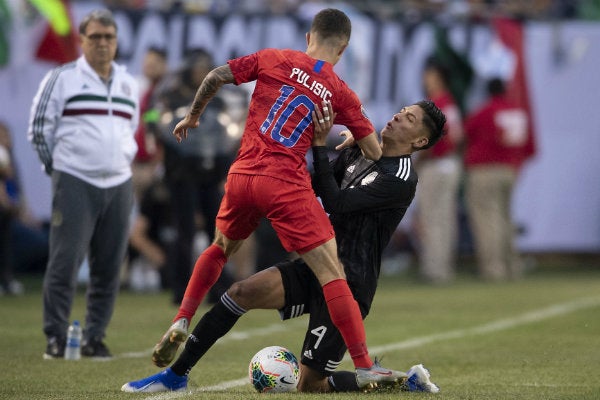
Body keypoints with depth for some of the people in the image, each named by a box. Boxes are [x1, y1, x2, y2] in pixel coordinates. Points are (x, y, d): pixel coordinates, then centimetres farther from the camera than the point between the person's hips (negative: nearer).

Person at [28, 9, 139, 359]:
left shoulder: (128, 84, 15)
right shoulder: (62, 79, 0)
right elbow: (39, 128, 3)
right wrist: (59, 167, 5)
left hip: (119, 186, 5)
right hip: (75, 185, -5)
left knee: (109, 268, 3)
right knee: (65, 263, -9)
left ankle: (95, 338, 10)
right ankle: (56, 339, -4)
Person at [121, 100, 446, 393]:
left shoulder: (401, 179, -14)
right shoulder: (357, 153, 12)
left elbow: (336, 202, -20)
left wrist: (319, 146, -19)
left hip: (348, 285, -7)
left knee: (310, 385, -7)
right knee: (242, 292, -17)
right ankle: (176, 375, -7)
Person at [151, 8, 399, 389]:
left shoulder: (274, 59, 7)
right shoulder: (341, 93, 4)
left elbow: (215, 77, 4)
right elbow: (376, 153, 4)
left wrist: (193, 116, 19)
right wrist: (349, 143, 26)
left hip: (242, 175, 4)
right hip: (287, 185, -3)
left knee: (220, 249, 31)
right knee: (332, 272, -4)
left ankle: (180, 324, 23)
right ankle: (365, 367, -9)